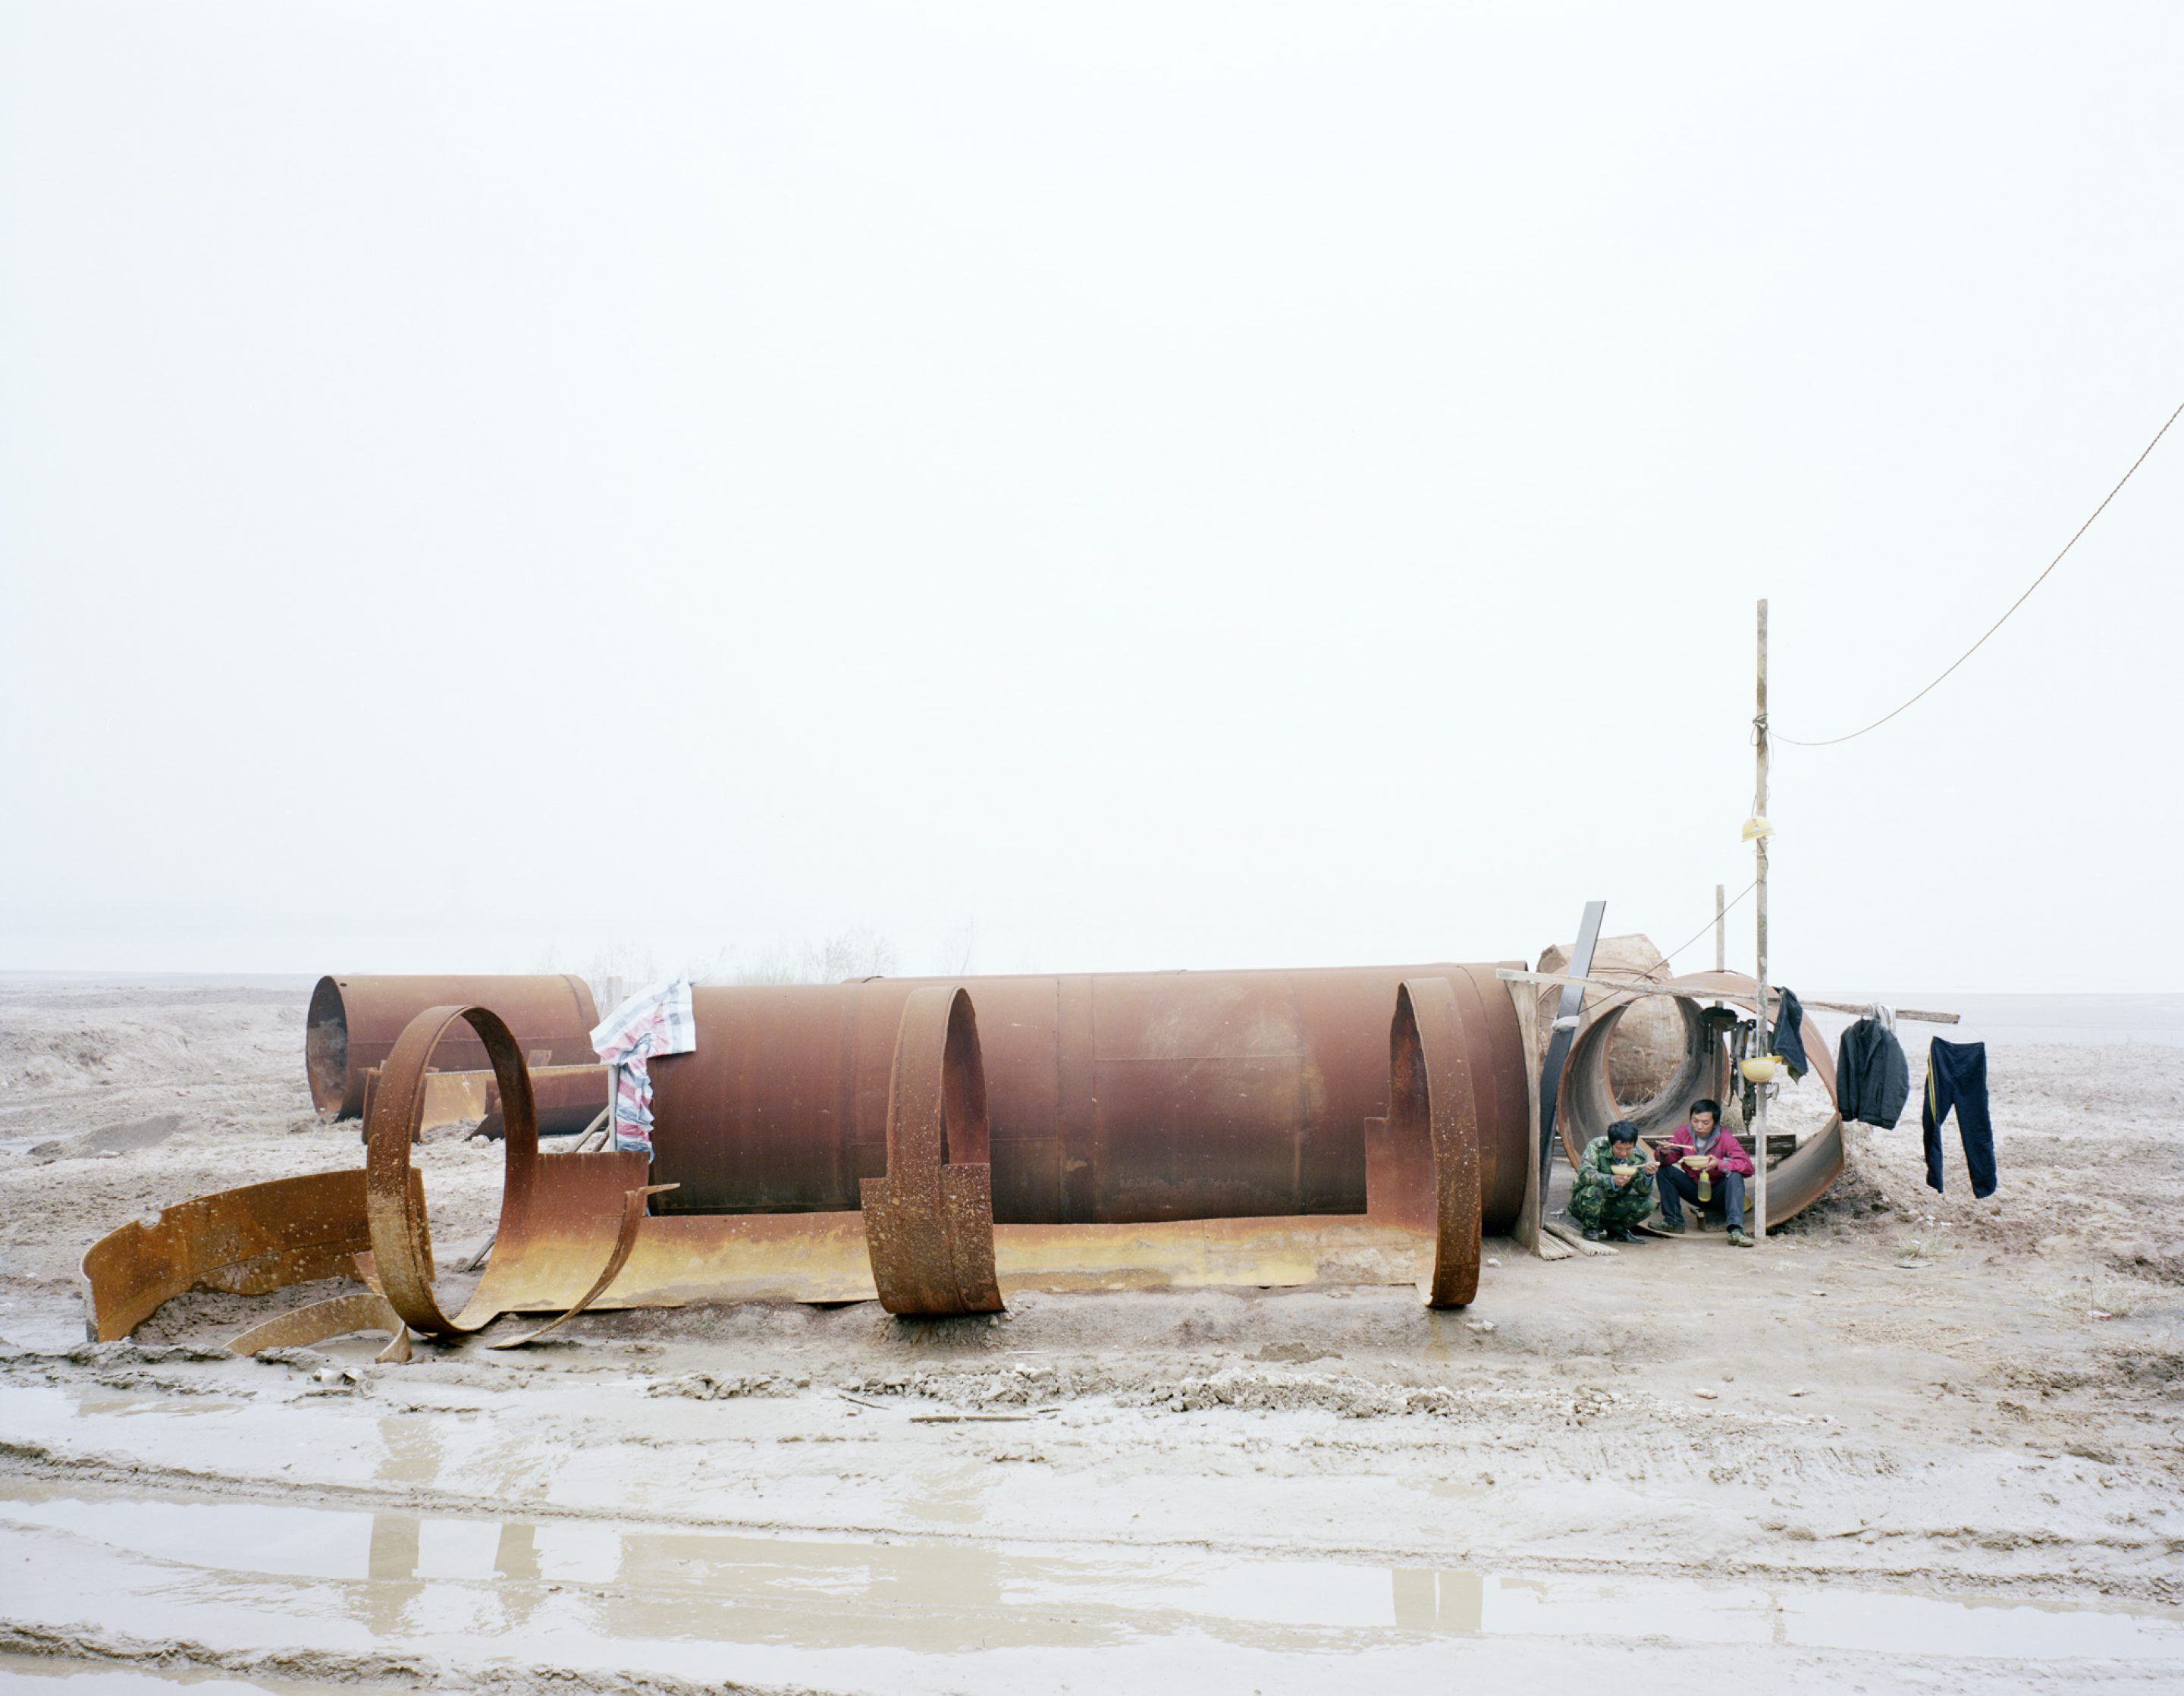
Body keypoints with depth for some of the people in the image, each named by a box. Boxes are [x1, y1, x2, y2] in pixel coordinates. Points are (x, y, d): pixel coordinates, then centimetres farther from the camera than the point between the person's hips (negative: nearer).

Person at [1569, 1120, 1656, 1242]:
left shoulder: (1640, 1156, -7)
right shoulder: (1597, 1146, -19)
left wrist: (1648, 1175, -31)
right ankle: (1590, 1228, -7)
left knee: (1648, 1203, -17)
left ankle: (1615, 1229, 8)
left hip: (1615, 1206, 4)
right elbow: (1584, 1173, -33)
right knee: (1594, 1190, -37)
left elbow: (1644, 1191, -10)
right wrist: (1611, 1180, -46)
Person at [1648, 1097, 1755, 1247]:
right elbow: (1670, 1158, -6)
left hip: (1718, 1192, -3)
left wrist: (1719, 1164, -41)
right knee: (1665, 1170, -13)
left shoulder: (1725, 1138, -17)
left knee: (1734, 1176, -32)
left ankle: (1735, 1231, -40)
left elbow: (1747, 1166, -26)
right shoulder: (1684, 1132, -7)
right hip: (1693, 1189, 3)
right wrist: (1664, 1153, -31)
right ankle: (1673, 1222, -9)